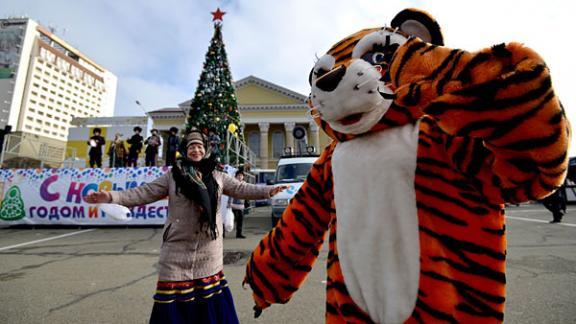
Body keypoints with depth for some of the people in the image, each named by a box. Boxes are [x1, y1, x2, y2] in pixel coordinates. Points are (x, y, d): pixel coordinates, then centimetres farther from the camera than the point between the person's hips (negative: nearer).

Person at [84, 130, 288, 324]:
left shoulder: (218, 177, 5)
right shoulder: (172, 176, 2)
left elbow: (242, 189, 4)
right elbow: (143, 193, 0)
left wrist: (268, 190, -5)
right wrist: (111, 196, -11)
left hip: (209, 250, 2)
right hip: (178, 250, -1)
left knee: (210, 300, 16)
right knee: (175, 302, 8)